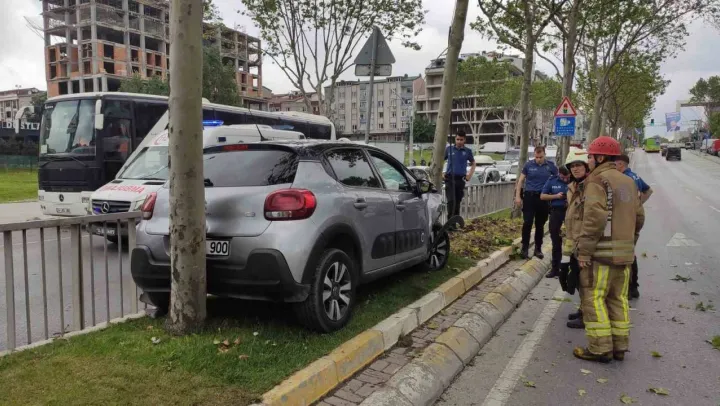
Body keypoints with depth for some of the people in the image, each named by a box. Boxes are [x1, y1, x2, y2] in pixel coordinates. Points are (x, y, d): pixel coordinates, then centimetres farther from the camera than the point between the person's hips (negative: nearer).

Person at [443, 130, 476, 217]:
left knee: (458, 201, 8)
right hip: (449, 178, -2)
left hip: (461, 179, 2)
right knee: (451, 200, -12)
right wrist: (442, 173, 4)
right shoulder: (449, 149, 3)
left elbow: (473, 163, 19)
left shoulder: (467, 151, 5)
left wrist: (470, 175, 7)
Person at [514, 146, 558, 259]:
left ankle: (538, 249, 20)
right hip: (529, 196, -1)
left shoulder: (550, 166, 2)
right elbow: (520, 181, 5)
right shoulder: (528, 165, 0)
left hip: (543, 198, 1)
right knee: (527, 223, -7)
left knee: (540, 225, 10)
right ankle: (525, 248, 1)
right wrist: (517, 196, -3)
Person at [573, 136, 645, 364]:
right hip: (625, 253, 8)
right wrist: (629, 242, 22)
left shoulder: (597, 180, -11)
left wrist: (583, 251, -18)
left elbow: (595, 218, -22)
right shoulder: (629, 182, 16)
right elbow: (639, 217, 17)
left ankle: (600, 349, 1)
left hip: (602, 252, -8)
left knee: (593, 298, -1)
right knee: (618, 299, 14)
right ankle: (619, 347, 20)